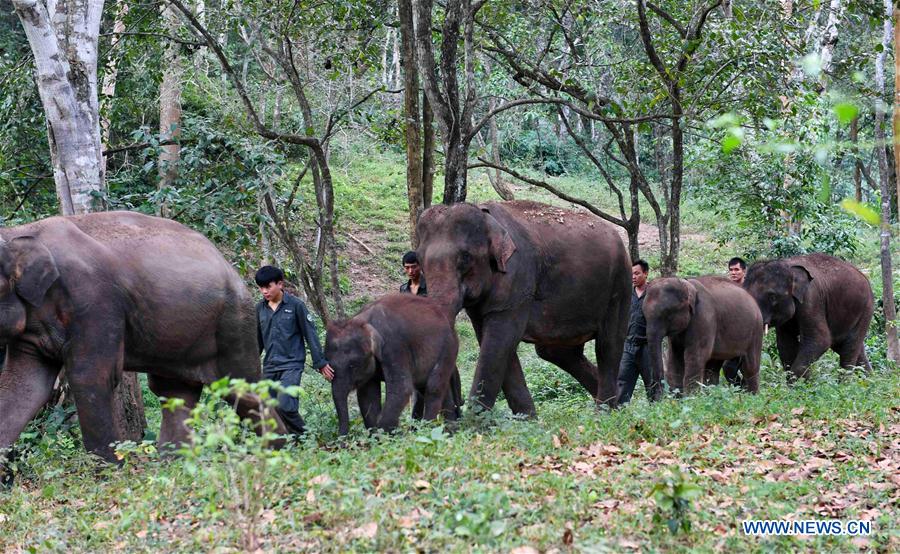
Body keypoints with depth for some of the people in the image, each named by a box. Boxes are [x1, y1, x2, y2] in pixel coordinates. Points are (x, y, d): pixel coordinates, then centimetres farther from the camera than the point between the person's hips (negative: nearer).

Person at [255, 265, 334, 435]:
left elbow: (310, 334, -2)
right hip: (269, 366, 6)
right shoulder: (260, 308, 7)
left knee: (284, 405, -22)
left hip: (291, 365, -5)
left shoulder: (295, 305, -6)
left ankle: (302, 436, -2)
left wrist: (320, 363, -2)